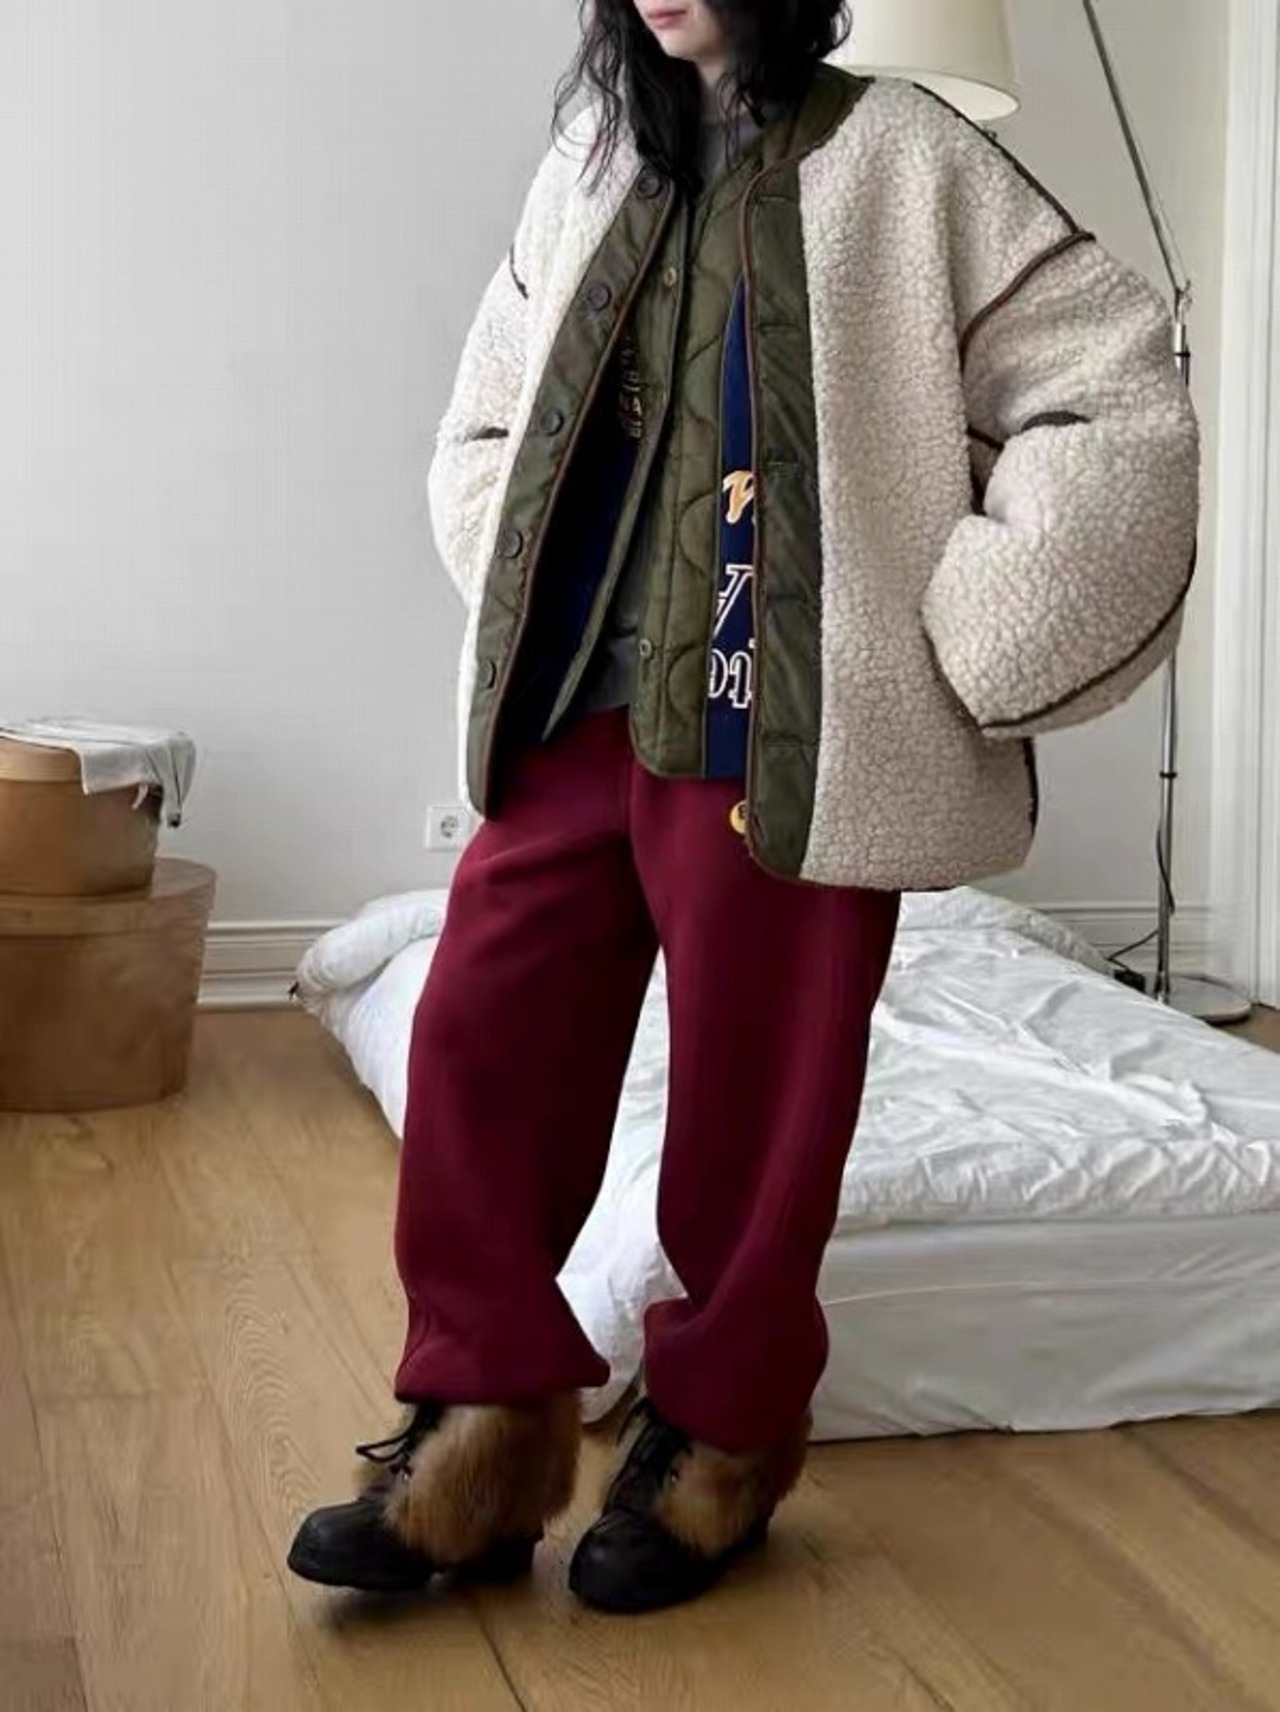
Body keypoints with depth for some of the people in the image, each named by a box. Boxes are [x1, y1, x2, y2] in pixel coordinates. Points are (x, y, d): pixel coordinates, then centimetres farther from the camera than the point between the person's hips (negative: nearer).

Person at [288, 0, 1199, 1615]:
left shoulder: (901, 159, -3)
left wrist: (957, 653, -8)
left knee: (753, 1099, 4)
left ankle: (721, 1440, 25)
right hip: (574, 716, 5)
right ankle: (486, 1435, 18)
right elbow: (484, 429, 23)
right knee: (479, 1045, 4)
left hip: (783, 742, -5)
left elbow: (1120, 403, -7)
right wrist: (525, 613, 9)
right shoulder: (592, 167, 13)